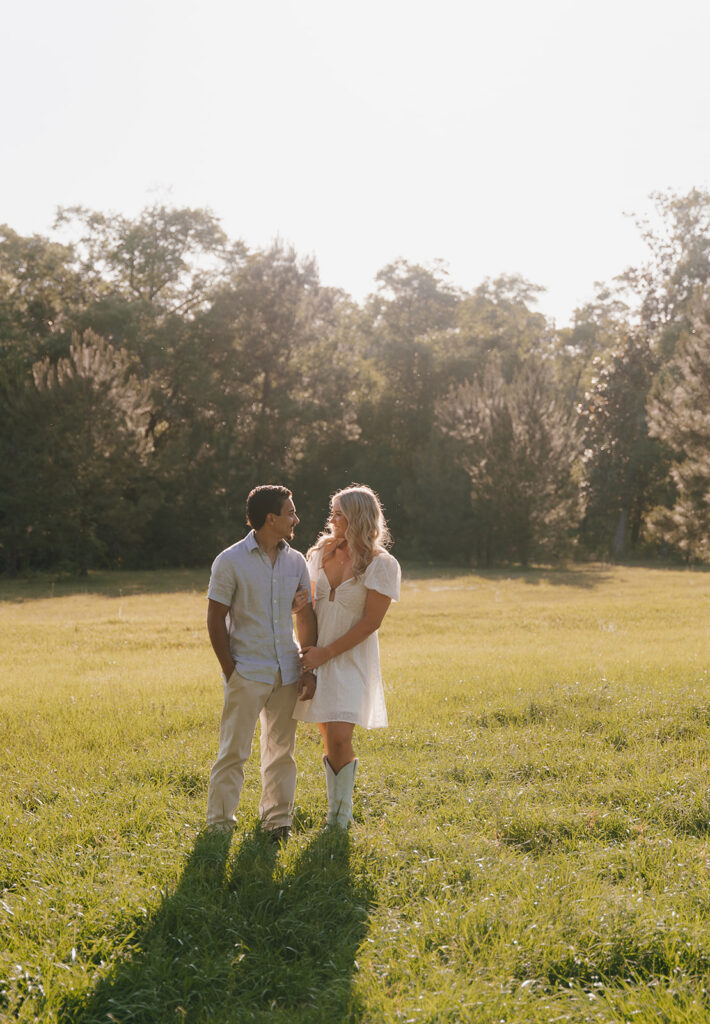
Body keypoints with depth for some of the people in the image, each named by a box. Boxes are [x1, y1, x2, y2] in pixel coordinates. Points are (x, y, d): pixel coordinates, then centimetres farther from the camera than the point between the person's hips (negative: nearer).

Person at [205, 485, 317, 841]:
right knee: (233, 751, -1)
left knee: (281, 750, 12)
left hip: (287, 674, 5)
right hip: (247, 674, -5)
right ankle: (219, 823, 11)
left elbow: (306, 618, 12)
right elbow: (215, 620, -5)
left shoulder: (296, 561, 8)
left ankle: (277, 819, 24)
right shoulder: (230, 562, -7)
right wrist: (230, 671, -8)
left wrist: (309, 670, 6)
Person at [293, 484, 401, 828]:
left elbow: (371, 622, -13)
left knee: (340, 740, -13)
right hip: (318, 657, 5)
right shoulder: (322, 553, 6)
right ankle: (336, 814, 22)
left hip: (351, 660, -5)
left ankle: (342, 818, 4)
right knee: (329, 741, 8)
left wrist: (325, 654, -14)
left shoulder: (381, 565, -10)